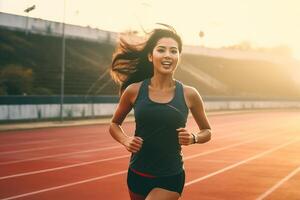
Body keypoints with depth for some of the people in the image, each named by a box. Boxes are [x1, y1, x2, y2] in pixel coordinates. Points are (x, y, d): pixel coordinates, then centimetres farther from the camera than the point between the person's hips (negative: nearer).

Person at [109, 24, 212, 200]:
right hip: (137, 175, 3)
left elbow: (207, 131, 8)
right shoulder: (134, 91, -5)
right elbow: (115, 124, 11)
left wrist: (193, 138, -13)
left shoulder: (189, 94, -6)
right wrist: (125, 140, -9)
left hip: (170, 179, -2)